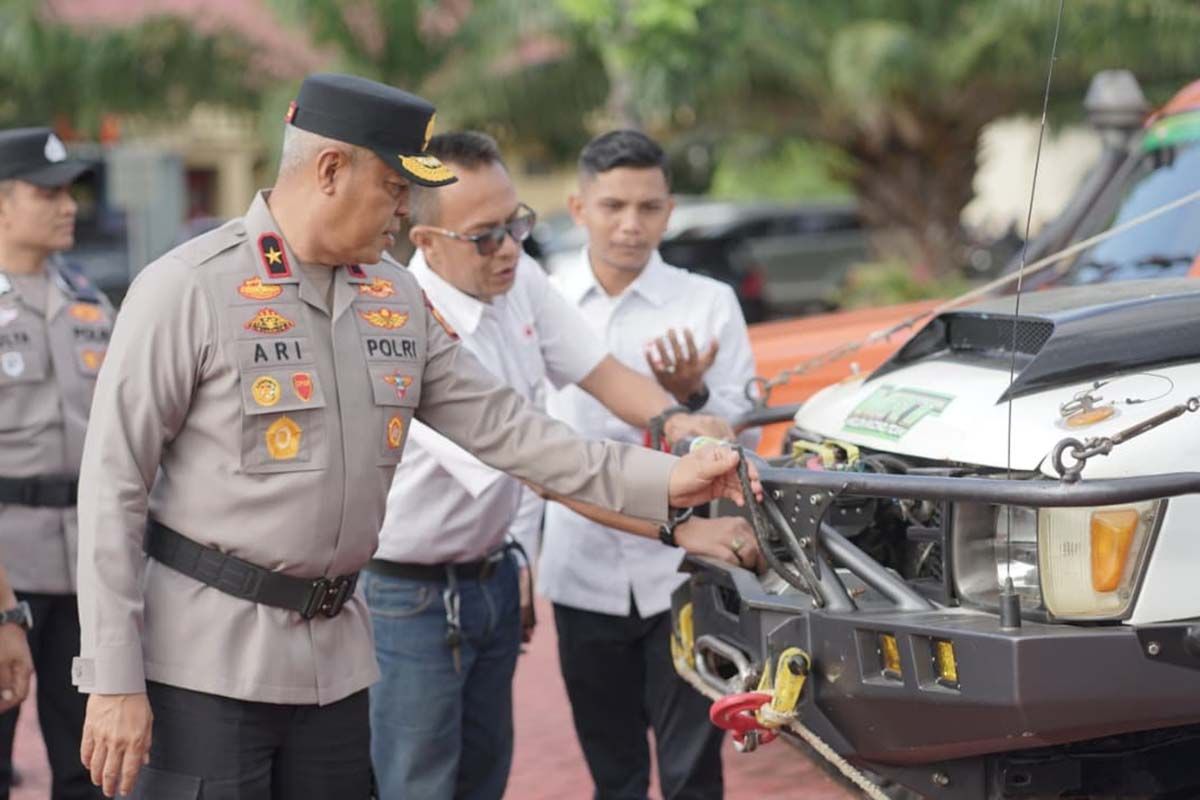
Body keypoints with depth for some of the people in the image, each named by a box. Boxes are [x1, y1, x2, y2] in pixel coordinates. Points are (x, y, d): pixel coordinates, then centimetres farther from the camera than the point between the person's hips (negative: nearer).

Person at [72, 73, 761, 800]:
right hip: (203, 662, -6)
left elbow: (497, 426, 11)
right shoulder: (188, 289, -11)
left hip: (334, 654, 6)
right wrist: (113, 682, -14)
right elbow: (114, 486, -12)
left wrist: (661, 482, 3)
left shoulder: (397, 296, 8)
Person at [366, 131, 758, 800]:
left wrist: (672, 420, -22)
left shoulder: (520, 279, -5)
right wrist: (677, 527, -38)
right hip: (409, 595, -8)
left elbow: (602, 373, 1)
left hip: (492, 576, 8)